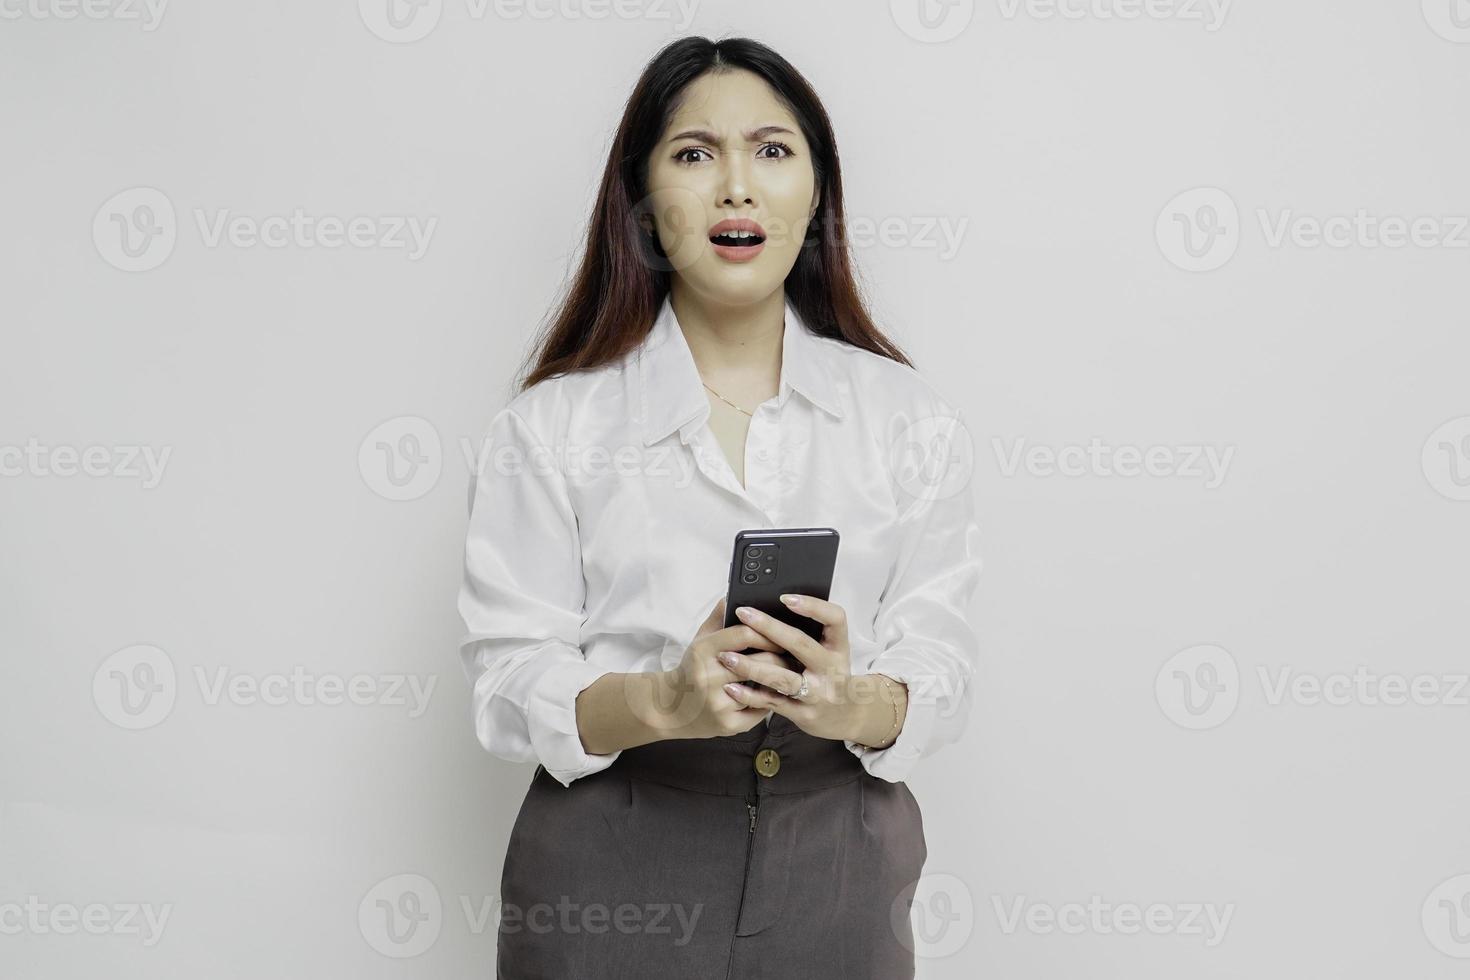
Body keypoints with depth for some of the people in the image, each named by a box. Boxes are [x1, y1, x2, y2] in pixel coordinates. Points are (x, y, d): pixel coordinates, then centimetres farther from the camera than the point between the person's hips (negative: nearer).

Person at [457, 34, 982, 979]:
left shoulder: (910, 416, 4)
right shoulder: (554, 424, -1)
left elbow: (939, 662, -2)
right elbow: (510, 679, -7)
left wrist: (856, 704, -24)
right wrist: (663, 701, -25)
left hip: (837, 862, 2)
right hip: (613, 860, -1)